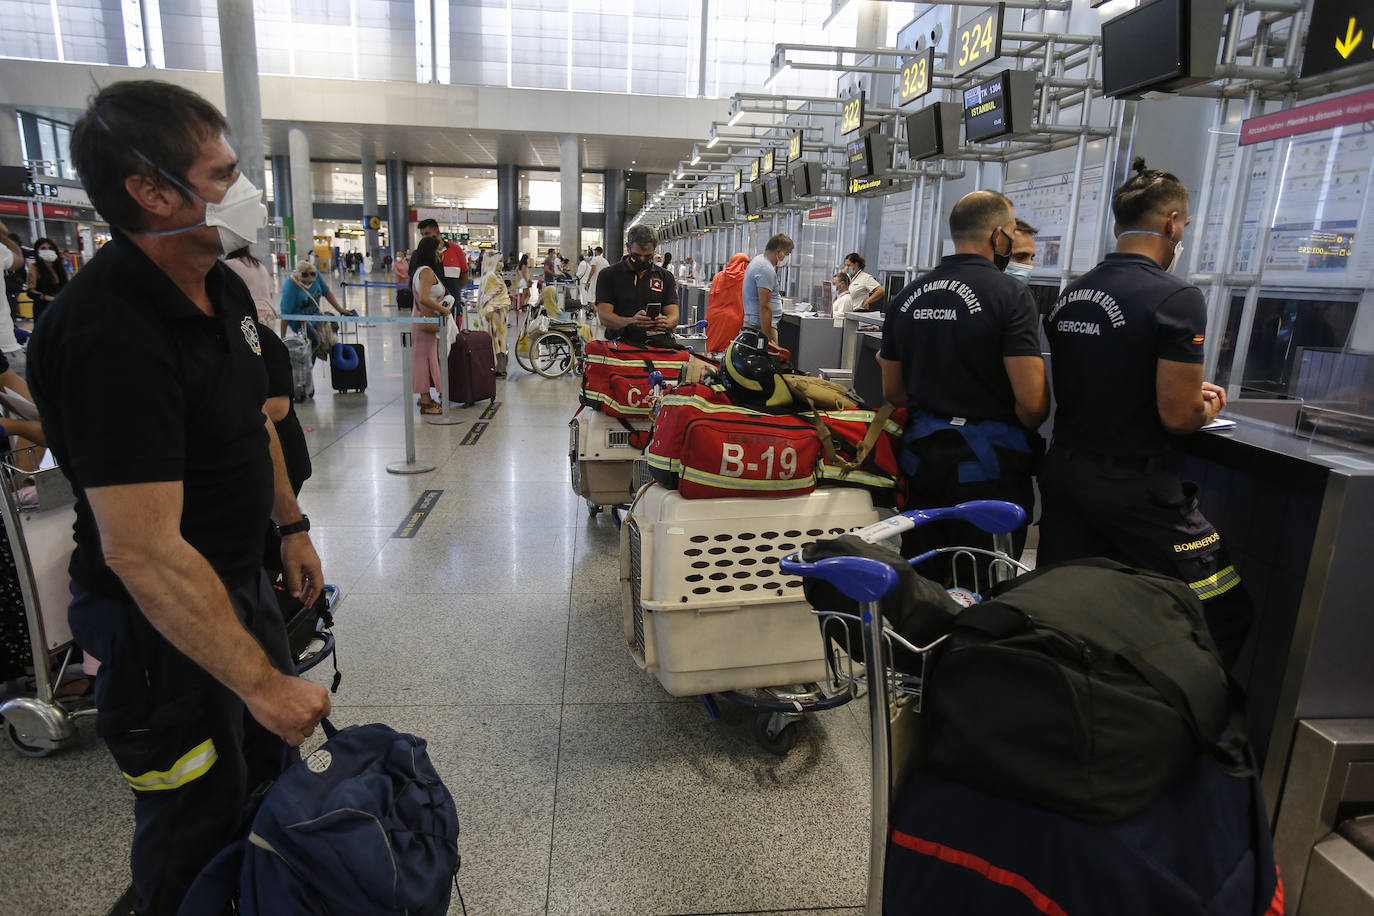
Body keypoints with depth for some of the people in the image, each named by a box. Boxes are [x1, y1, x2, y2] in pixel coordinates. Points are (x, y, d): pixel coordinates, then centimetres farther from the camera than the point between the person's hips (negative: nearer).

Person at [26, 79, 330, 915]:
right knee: (197, 823, 13)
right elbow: (144, 553, -33)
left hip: (242, 579, 9)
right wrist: (263, 682, -29)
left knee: (268, 768, 27)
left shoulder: (224, 289, 1)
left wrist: (293, 528, 18)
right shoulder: (111, 334, -31)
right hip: (160, 620, -9)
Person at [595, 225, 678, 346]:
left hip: (657, 341, 2)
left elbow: (674, 315, 8)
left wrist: (665, 322, -20)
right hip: (622, 340, -2)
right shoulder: (608, 275, 8)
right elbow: (604, 317, -3)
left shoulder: (665, 277, 17)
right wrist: (631, 321, -25)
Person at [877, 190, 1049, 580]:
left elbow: (892, 392, 13)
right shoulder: (1009, 294, -12)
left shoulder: (907, 296, 7)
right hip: (988, 463, -6)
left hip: (922, 457, 6)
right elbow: (1031, 403, -17)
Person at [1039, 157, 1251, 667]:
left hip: (1064, 472, 7)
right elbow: (1178, 417, -14)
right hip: (1134, 488, -7)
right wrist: (1207, 409, 9)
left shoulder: (1069, 296, 8)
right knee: (1223, 616, 8)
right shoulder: (1177, 299, -14)